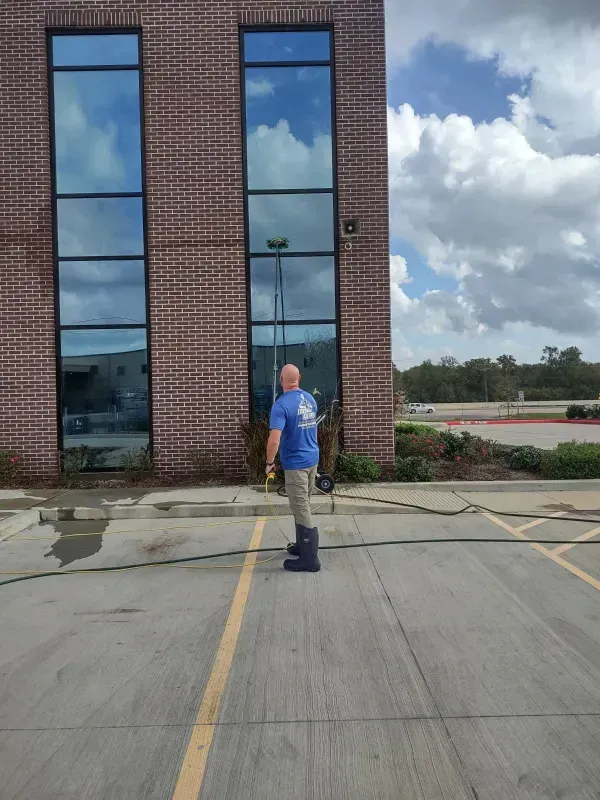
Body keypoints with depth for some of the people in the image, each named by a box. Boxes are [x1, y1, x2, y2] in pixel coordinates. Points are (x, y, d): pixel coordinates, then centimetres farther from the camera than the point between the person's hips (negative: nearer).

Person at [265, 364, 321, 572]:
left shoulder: (281, 405, -19)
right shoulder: (310, 399, 6)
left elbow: (274, 440, -26)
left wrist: (269, 463, -12)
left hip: (295, 463, -8)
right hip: (312, 459, 8)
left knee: (301, 510, -2)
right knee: (303, 507, 20)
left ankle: (310, 558, 4)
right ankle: (303, 545, 32)